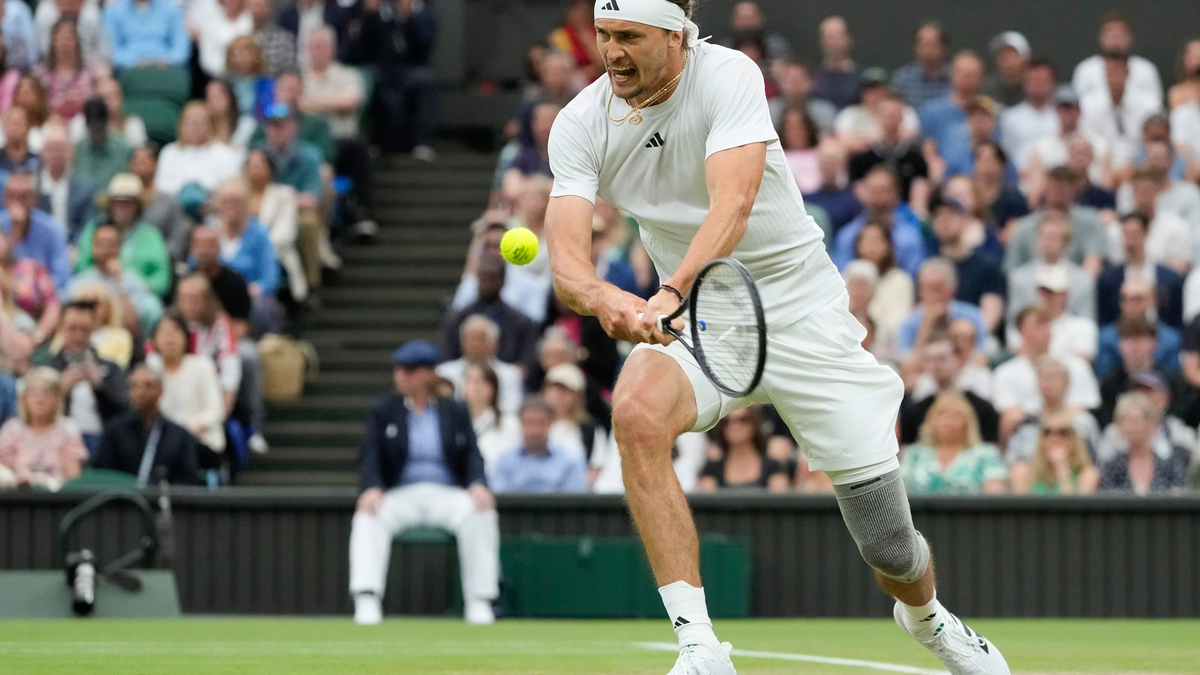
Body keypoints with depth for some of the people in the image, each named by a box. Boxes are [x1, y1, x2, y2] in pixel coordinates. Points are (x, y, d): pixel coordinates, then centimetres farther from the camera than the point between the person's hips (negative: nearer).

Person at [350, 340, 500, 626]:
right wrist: (372, 489, -21)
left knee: (479, 512, -32)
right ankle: (366, 600, -40)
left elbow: (472, 456, 5)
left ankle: (479, 602, -28)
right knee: (368, 516, -33)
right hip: (400, 495, 0)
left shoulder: (456, 413, 14)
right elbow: (370, 457, 0)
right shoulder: (383, 412, 12)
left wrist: (478, 485, -18)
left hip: (447, 495, 0)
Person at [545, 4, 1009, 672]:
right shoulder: (580, 125, -10)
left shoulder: (729, 76, -21)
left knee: (891, 548, -1)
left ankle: (927, 616, 39)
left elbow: (732, 204, -35)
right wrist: (603, 298, -45)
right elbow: (567, 257, -20)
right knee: (636, 412, -34)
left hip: (802, 309, -2)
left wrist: (674, 291, -53)